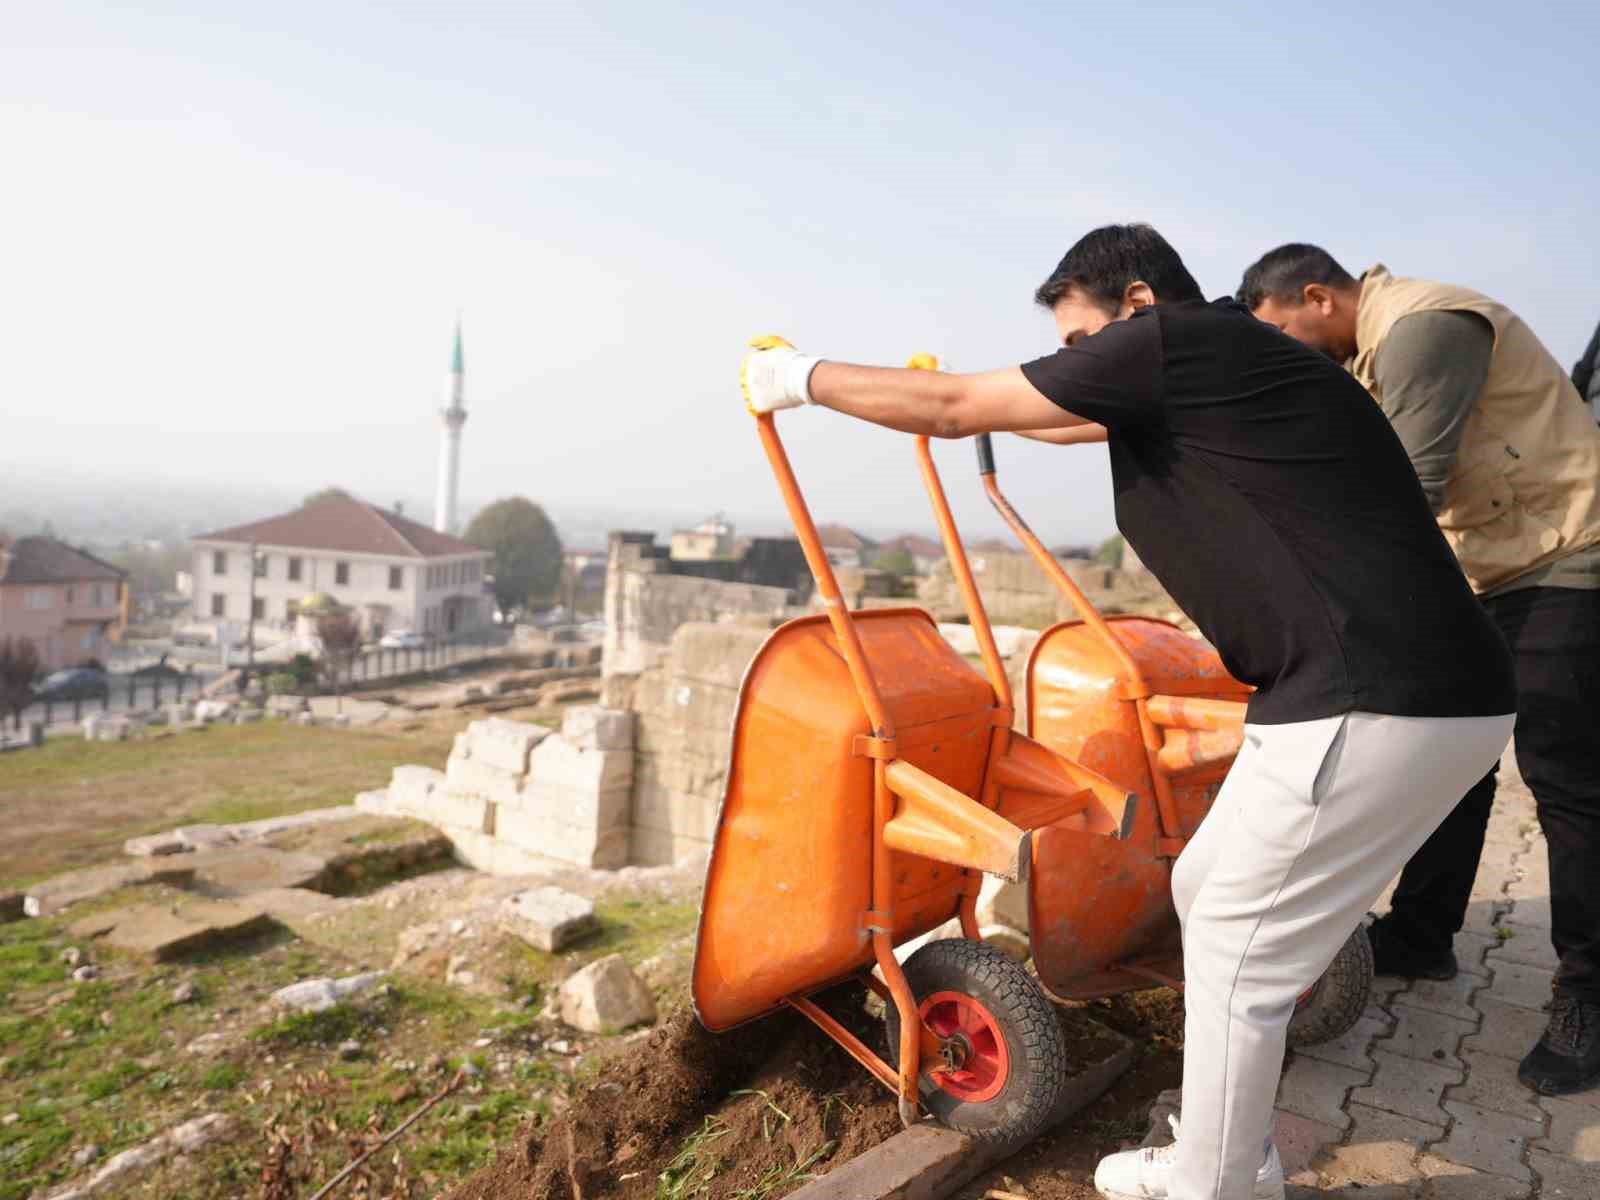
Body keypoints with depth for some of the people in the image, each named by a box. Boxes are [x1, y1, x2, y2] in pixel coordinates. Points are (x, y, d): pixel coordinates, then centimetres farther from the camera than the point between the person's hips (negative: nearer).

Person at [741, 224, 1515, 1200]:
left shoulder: (1174, 340, -9)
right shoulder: (1221, 370, 18)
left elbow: (955, 408, -4)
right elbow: (1093, 421, 38)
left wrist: (804, 376, 10)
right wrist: (999, 410, 51)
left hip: (1371, 708, -10)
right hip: (1417, 691, 10)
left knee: (1236, 955, 2)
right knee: (1208, 892, 18)